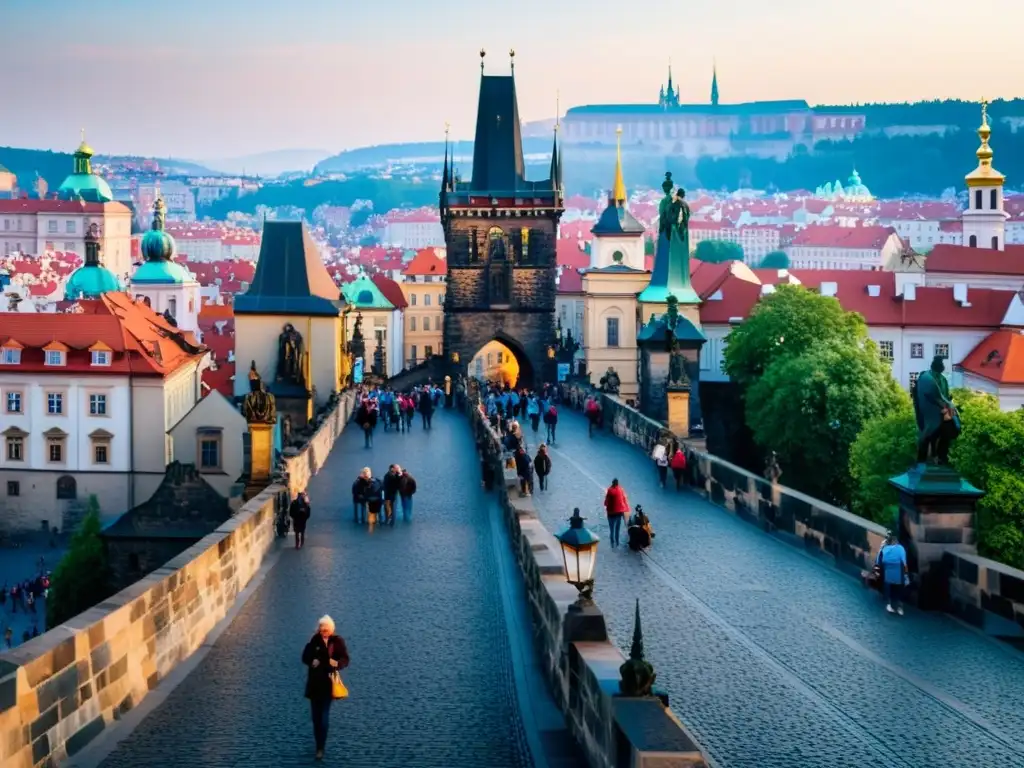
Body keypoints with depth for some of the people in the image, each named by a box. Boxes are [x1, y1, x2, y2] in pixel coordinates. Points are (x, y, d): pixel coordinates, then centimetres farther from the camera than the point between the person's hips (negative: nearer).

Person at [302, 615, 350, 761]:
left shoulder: (337, 641, -6)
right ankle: (319, 743, 26)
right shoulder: (314, 640, -3)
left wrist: (337, 663, -28)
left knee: (324, 716, -7)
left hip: (329, 683, -3)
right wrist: (312, 661, -19)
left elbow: (345, 659, -6)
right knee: (316, 715, 10)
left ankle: (321, 747, -3)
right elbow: (305, 657, 3)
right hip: (314, 682, 3)